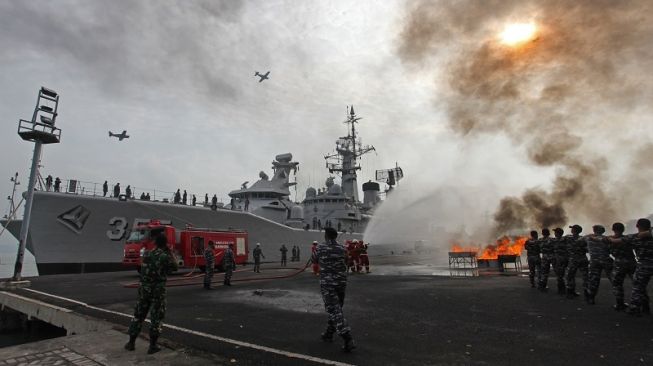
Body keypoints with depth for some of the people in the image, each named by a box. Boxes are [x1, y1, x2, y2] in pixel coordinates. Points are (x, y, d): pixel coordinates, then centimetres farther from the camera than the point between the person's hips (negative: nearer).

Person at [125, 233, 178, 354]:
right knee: (156, 318, 5)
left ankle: (131, 343, 24)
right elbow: (175, 267, 4)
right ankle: (152, 346, 9)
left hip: (144, 288, 5)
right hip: (158, 290, -5)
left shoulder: (146, 254, 2)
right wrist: (170, 252, 8)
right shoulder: (165, 257, -13)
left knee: (138, 315, 16)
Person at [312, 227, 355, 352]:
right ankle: (328, 334, 34)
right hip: (341, 282, 5)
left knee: (335, 312, -5)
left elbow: (314, 260, 11)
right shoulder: (342, 249, 1)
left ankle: (348, 340, -14)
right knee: (336, 309, 21)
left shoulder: (320, 248, -7)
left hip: (327, 283, -4)